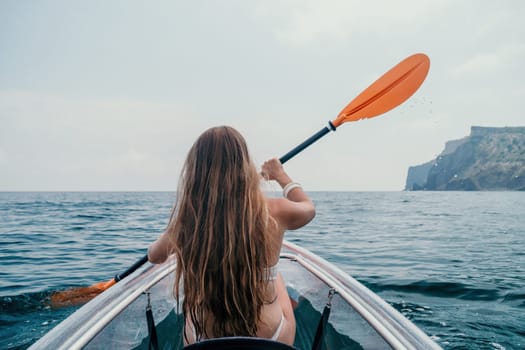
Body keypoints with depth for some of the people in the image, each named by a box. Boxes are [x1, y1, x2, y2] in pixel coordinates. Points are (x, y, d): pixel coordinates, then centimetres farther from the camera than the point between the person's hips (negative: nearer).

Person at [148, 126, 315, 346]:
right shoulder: (273, 213, -20)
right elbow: (308, 208, 6)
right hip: (270, 338, 0)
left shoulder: (185, 220, -18)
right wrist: (281, 176, 23)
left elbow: (154, 256, 5)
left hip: (201, 340, 1)